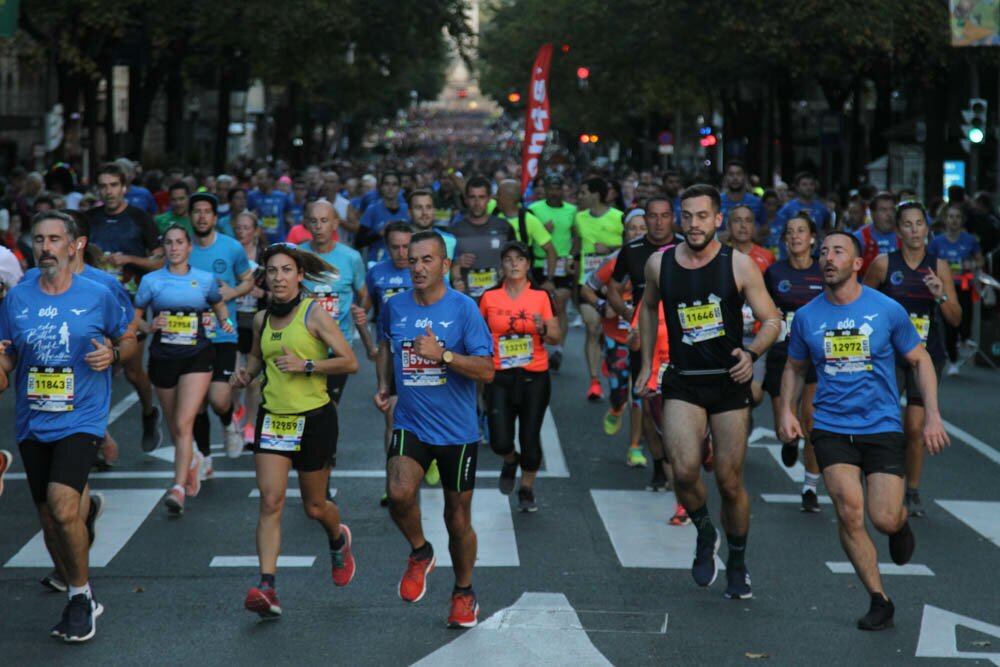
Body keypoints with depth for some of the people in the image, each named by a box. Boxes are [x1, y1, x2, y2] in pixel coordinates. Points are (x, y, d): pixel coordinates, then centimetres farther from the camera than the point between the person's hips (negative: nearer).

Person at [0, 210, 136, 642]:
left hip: (81, 419, -4)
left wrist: (112, 354, -9)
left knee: (62, 505, -22)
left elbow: (128, 339, 12)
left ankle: (81, 594, -1)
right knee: (49, 520, 10)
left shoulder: (97, 296, -3)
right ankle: (80, 602, 29)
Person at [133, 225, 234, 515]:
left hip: (196, 357, -2)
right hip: (163, 358, 2)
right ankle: (191, 460, 45)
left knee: (183, 423, -16)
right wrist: (149, 327, -12)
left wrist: (225, 322, 3)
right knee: (174, 427, 13)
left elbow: (218, 304, 23)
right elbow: (134, 317, 9)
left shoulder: (205, 279, 5)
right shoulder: (151, 281, 3)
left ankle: (178, 488, -21)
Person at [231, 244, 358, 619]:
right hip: (272, 418, 3)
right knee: (270, 503, -11)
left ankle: (339, 540, 46)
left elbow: (350, 363, -10)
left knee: (314, 507, 10)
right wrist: (247, 373, 6)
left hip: (314, 418, -3)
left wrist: (306, 365, -20)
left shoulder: (314, 313, -9)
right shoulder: (262, 319, 6)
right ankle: (267, 588, -17)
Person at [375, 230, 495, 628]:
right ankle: (419, 553, 6)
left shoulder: (463, 308, -10)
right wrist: (384, 385, 9)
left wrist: (442, 355, -26)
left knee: (458, 518, 8)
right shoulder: (394, 308, 1)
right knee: (399, 494, -25)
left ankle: (464, 593, 31)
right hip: (410, 425, 2)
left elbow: (486, 371, -14)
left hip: (458, 431, -2)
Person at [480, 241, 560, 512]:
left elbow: (556, 336, -1)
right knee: (500, 441, -10)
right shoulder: (489, 297, 2)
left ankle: (527, 490, 23)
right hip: (500, 377, 0)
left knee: (530, 438, -2)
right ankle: (510, 461, 28)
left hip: (534, 377, 0)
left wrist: (542, 328, -21)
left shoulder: (541, 296, 1)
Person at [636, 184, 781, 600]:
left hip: (729, 382, -1)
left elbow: (771, 320, -2)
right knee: (685, 470, -20)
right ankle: (705, 533, 11)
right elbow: (649, 308, 22)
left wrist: (752, 353, -21)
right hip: (682, 383, 1)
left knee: (730, 482, 4)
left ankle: (737, 565, 27)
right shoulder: (660, 264, 2)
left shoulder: (738, 265, -5)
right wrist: (647, 364, 18)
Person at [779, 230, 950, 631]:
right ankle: (879, 601, 1)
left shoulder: (888, 310, -4)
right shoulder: (806, 317, 1)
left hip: (883, 427, -1)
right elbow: (795, 368, 17)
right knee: (849, 511, -14)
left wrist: (932, 417, -2)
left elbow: (920, 360, 6)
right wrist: (788, 412, 1)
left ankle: (900, 522, 31)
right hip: (832, 428, 1)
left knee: (884, 519, -9)